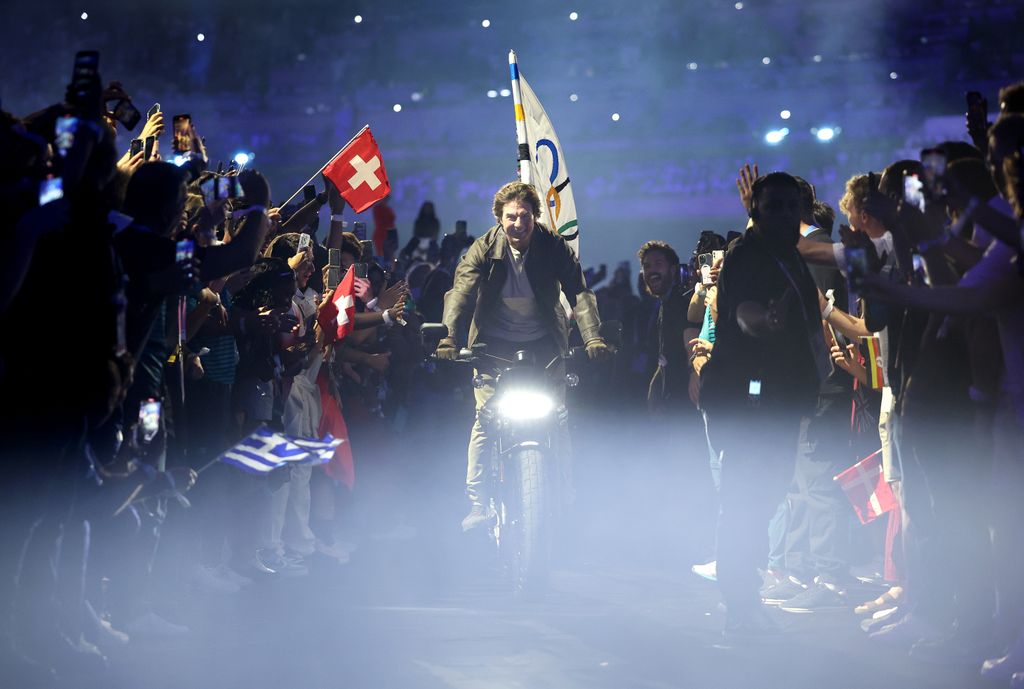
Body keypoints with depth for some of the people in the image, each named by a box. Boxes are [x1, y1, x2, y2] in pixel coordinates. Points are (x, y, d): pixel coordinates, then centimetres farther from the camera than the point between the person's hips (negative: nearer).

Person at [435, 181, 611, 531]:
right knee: (485, 419, -10)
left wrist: (593, 338, -35)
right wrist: (449, 338, -38)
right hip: (495, 344, 0)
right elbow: (460, 292, -21)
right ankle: (477, 502, -2)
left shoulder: (554, 246, -11)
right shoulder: (484, 248, -11)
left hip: (543, 342, 0)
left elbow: (579, 292, -19)